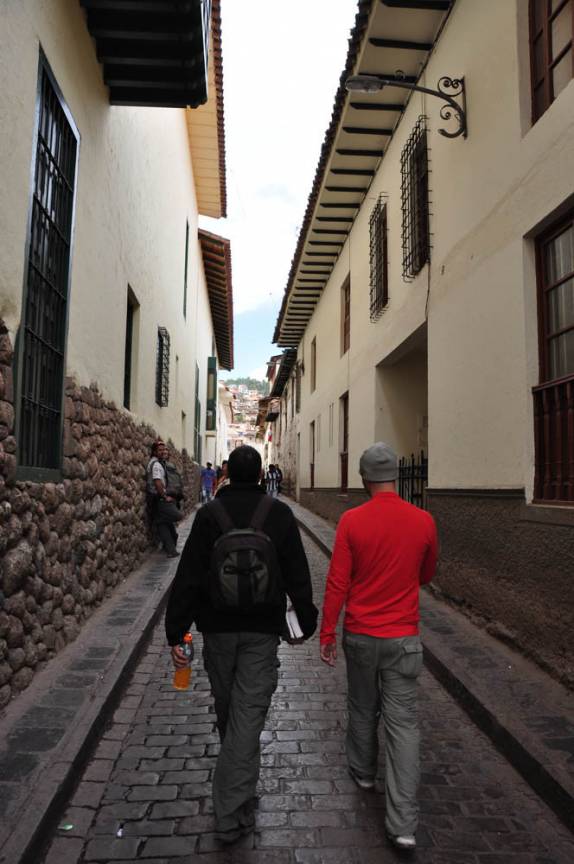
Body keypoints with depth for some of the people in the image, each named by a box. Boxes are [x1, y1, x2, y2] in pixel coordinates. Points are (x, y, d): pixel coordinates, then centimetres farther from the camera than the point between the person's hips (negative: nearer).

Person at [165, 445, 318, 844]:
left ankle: (237, 786, 45)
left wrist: (176, 632, -3)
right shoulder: (279, 513, -8)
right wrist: (307, 619, 9)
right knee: (248, 713, 4)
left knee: (227, 709, 21)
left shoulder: (209, 513, -6)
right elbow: (297, 575, -3)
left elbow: (187, 578, -8)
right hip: (262, 630, -2)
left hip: (218, 627, 2)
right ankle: (232, 814, 6)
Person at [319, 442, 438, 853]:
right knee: (403, 723, 7)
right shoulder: (423, 521, -8)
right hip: (404, 638, 0)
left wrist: (327, 633, 0)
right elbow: (426, 576, 8)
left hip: (360, 635, 0)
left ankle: (363, 771, 44)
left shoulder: (351, 521, -14)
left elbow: (337, 583, -10)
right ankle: (403, 824, 9)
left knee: (362, 708, 22)